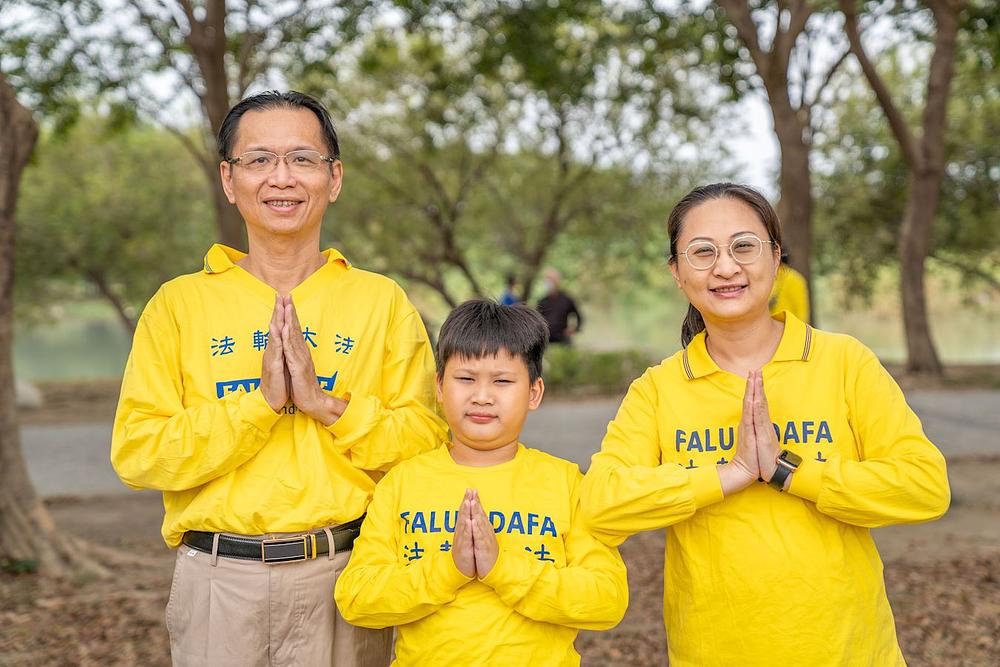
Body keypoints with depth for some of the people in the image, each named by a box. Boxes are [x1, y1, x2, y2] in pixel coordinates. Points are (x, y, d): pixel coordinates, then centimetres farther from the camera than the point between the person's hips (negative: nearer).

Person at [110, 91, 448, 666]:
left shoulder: (383, 302, 3)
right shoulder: (179, 304, 3)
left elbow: (427, 444, -3)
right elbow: (136, 454, -6)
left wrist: (326, 401, -16)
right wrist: (262, 401, -16)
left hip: (343, 574, 0)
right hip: (219, 577, 0)